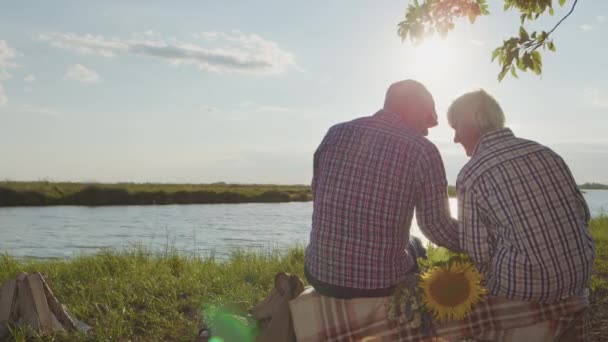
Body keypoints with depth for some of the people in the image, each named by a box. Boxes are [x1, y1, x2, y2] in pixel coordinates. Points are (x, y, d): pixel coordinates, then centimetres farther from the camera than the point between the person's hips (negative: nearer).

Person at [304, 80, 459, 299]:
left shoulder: (336, 133, 1)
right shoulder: (422, 150, -9)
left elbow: (318, 197, 9)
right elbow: (436, 226, -5)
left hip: (320, 275, 4)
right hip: (382, 283, -3)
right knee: (416, 249, 28)